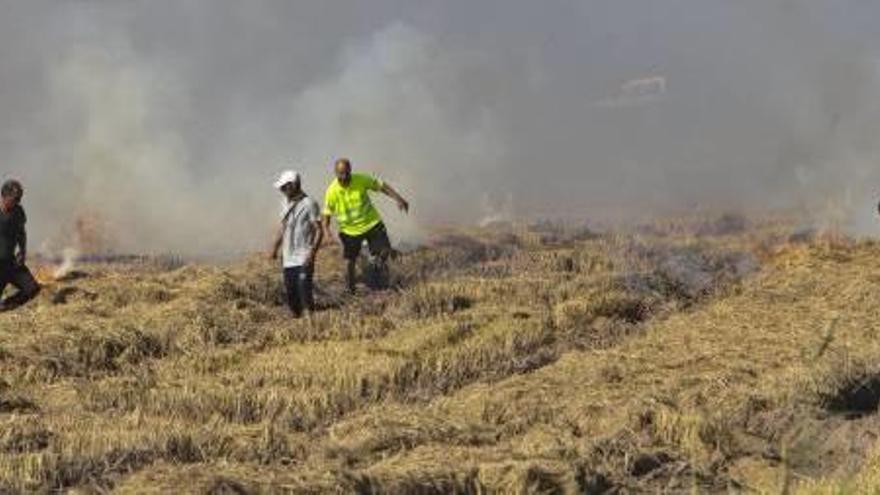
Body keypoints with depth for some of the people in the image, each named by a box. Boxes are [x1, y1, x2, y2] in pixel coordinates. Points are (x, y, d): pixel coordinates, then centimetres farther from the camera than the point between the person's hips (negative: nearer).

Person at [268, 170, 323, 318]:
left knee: (304, 291, -11)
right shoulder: (286, 204, 12)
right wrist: (274, 249, 15)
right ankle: (296, 318, 17)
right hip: (288, 258, 7)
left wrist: (312, 253, -19)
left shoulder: (309, 204, -9)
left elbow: (319, 231, -10)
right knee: (290, 292, 7)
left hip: (303, 260, -7)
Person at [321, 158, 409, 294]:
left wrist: (398, 199, -11)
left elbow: (381, 186, -4)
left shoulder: (362, 180, -15)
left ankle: (380, 260, 32)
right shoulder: (332, 192, -17)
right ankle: (351, 291, 24)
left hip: (371, 223, 1)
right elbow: (327, 213, -6)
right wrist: (326, 229, -22)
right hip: (349, 230, -1)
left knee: (385, 250, -6)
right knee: (349, 262, 4)